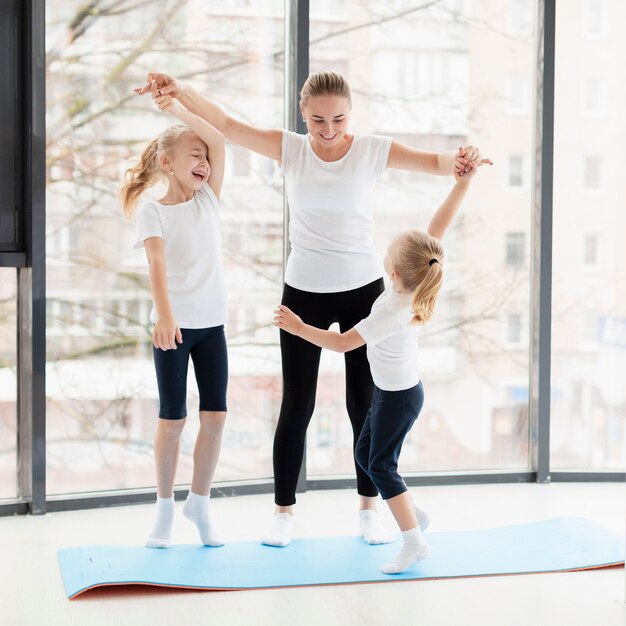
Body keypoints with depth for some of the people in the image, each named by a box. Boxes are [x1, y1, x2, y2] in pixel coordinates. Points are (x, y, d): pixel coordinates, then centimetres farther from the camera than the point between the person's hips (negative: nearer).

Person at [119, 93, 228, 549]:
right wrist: (164, 315, -36)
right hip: (173, 324, -4)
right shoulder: (152, 211, -6)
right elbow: (157, 263, -22)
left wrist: (178, 108, -12)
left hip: (211, 323, 4)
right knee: (173, 419, 1)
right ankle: (165, 507, 16)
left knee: (215, 415, 2)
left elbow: (218, 141, -6)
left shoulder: (208, 199, 6)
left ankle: (200, 503, 18)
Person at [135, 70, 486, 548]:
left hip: (363, 289, 0)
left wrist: (461, 160, -37)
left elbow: (432, 161, -14)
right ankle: (284, 512, 18)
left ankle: (369, 508, 21)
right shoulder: (290, 149, -6)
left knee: (364, 403, 7)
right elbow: (226, 125, -14)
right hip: (304, 292, 0)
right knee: (296, 406, 5)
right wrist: (179, 90, -30)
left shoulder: (373, 151, -7)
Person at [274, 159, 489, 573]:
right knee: (366, 454, 18)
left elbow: (342, 343, -29)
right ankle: (412, 515, 27)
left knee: (381, 465, -2)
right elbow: (440, 225, -12)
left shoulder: (392, 314, -32)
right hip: (397, 389, 9)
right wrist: (464, 181, -10)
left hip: (397, 397, -9)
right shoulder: (421, 276, -13)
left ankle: (414, 542, 0)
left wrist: (299, 327, -23)